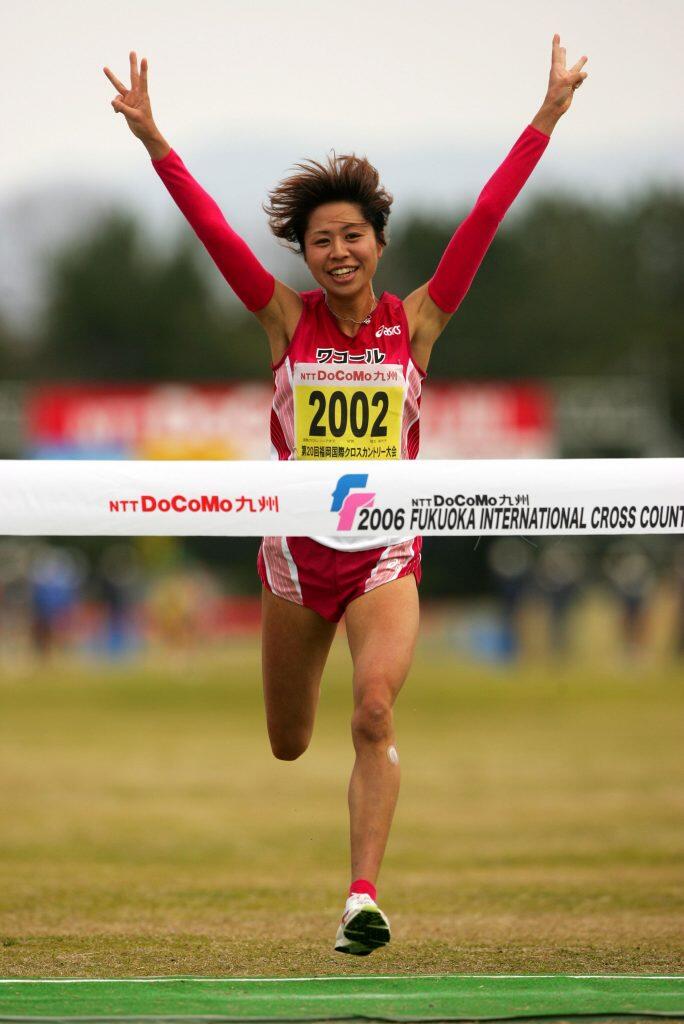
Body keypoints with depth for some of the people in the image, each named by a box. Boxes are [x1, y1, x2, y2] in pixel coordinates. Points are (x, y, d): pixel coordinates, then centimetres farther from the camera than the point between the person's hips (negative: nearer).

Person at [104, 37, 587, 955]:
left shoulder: (417, 321, -2)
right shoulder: (287, 320, -2)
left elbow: (485, 218, -7)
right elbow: (213, 227, -9)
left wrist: (548, 117, -11)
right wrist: (152, 140, -17)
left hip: (386, 554, -2)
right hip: (298, 548, 2)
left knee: (375, 709, -24)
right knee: (289, 744, 13)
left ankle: (364, 899, -25)